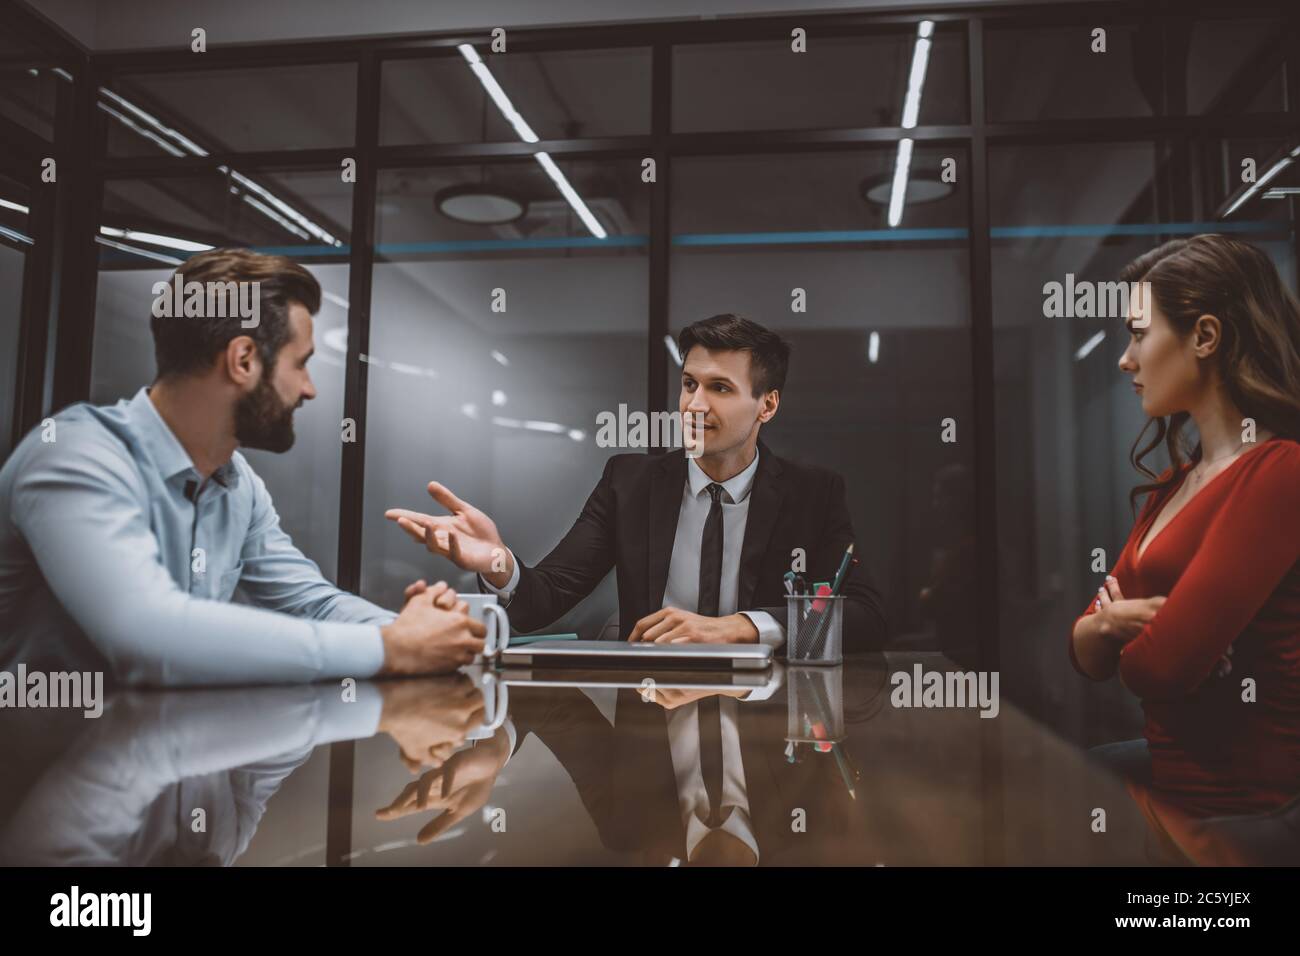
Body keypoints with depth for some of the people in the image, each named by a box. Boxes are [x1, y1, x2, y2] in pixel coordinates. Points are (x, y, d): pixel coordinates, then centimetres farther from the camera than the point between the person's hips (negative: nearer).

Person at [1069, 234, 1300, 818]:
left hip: (1242, 799, -8)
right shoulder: (1176, 481, 9)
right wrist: (1105, 623, -14)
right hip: (1172, 764, 8)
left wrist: (1133, 635, -3)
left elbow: (1160, 666, -26)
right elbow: (1088, 657, 8)